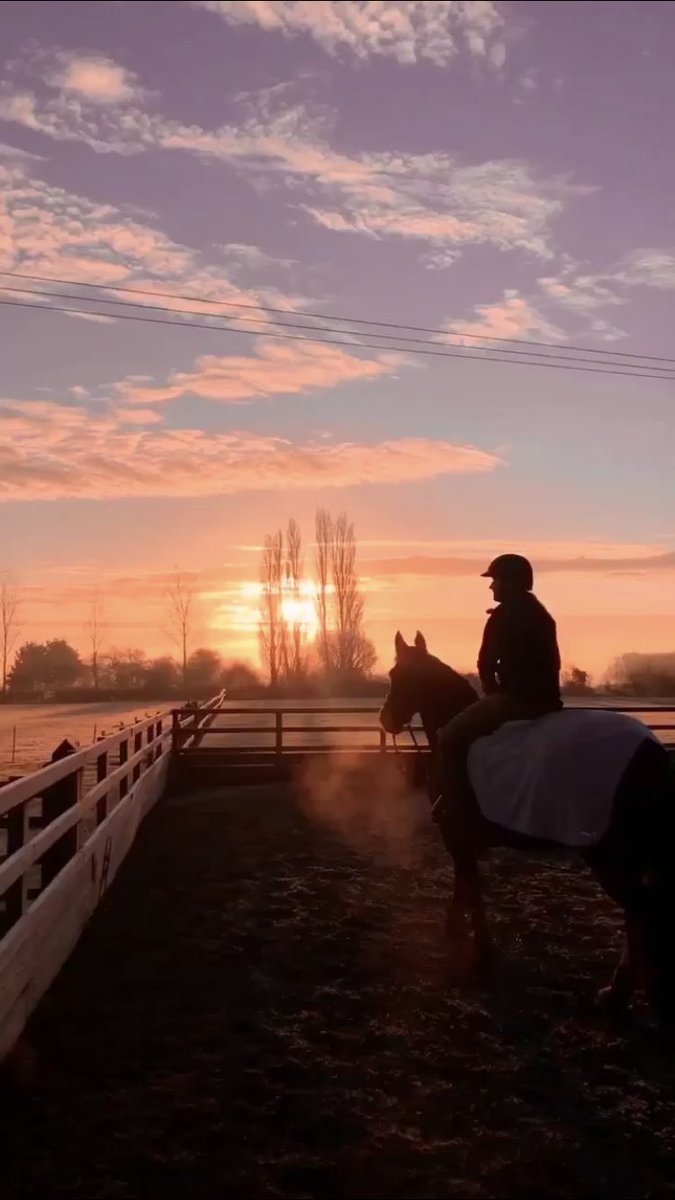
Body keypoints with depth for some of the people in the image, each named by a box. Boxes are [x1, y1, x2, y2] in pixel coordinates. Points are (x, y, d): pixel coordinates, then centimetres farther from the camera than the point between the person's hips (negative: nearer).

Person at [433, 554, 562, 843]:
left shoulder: (503, 615, -9)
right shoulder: (542, 615, 17)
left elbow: (486, 664, -9)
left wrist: (493, 693, 9)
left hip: (516, 699, -10)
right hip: (546, 700, 10)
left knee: (451, 737, -2)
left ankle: (461, 816, -6)